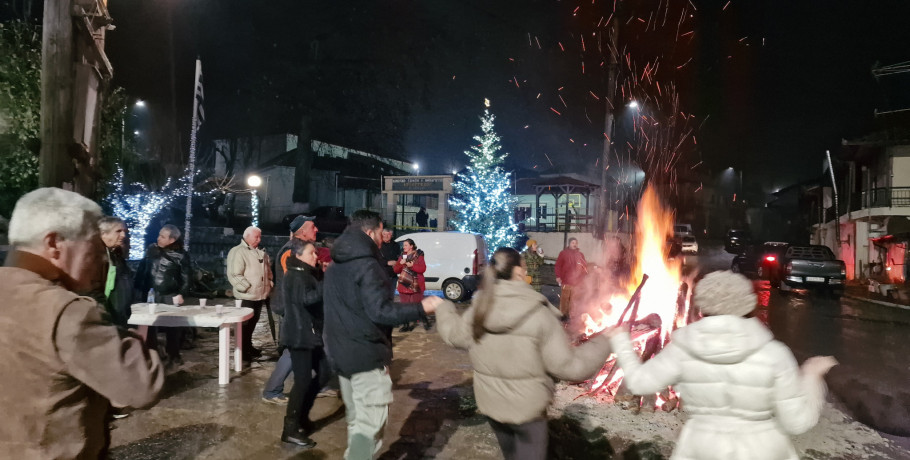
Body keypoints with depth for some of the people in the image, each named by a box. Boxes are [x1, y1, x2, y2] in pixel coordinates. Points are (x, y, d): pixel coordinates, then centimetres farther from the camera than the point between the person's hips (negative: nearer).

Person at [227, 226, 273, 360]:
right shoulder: (238, 252, -12)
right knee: (245, 324, 1)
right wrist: (248, 288, -20)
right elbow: (234, 275, -19)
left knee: (253, 322, 17)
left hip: (259, 295, 8)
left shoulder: (261, 252, 15)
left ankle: (248, 346, 31)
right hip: (247, 296, -8)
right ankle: (243, 351, 12)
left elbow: (268, 270, 23)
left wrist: (269, 285, 11)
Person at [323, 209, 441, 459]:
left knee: (356, 418, 20)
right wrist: (422, 308, -21)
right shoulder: (366, 264, -18)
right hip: (365, 352, -9)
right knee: (370, 422, -3)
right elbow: (381, 311, -26)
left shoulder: (336, 264, 12)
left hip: (340, 351, 10)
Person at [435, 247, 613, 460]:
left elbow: (452, 333, 11)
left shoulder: (479, 310, -8)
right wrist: (604, 343, -8)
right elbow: (568, 366, -20)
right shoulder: (539, 315, -22)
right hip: (527, 406, -5)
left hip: (490, 403, 5)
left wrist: (443, 307, 30)